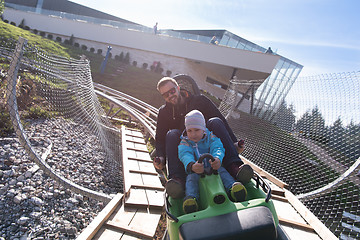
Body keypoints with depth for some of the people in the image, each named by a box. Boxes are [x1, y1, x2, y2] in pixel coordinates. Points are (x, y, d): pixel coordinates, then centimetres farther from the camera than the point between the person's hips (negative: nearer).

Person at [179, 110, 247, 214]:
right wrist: (192, 166, -44)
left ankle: (232, 187, -51)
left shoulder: (211, 137, 5)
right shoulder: (184, 143, 3)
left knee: (221, 170, -29)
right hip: (194, 171, 0)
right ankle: (190, 197, -53)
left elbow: (218, 149, -15)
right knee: (191, 177, -31)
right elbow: (185, 156, -18)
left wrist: (218, 159, -41)